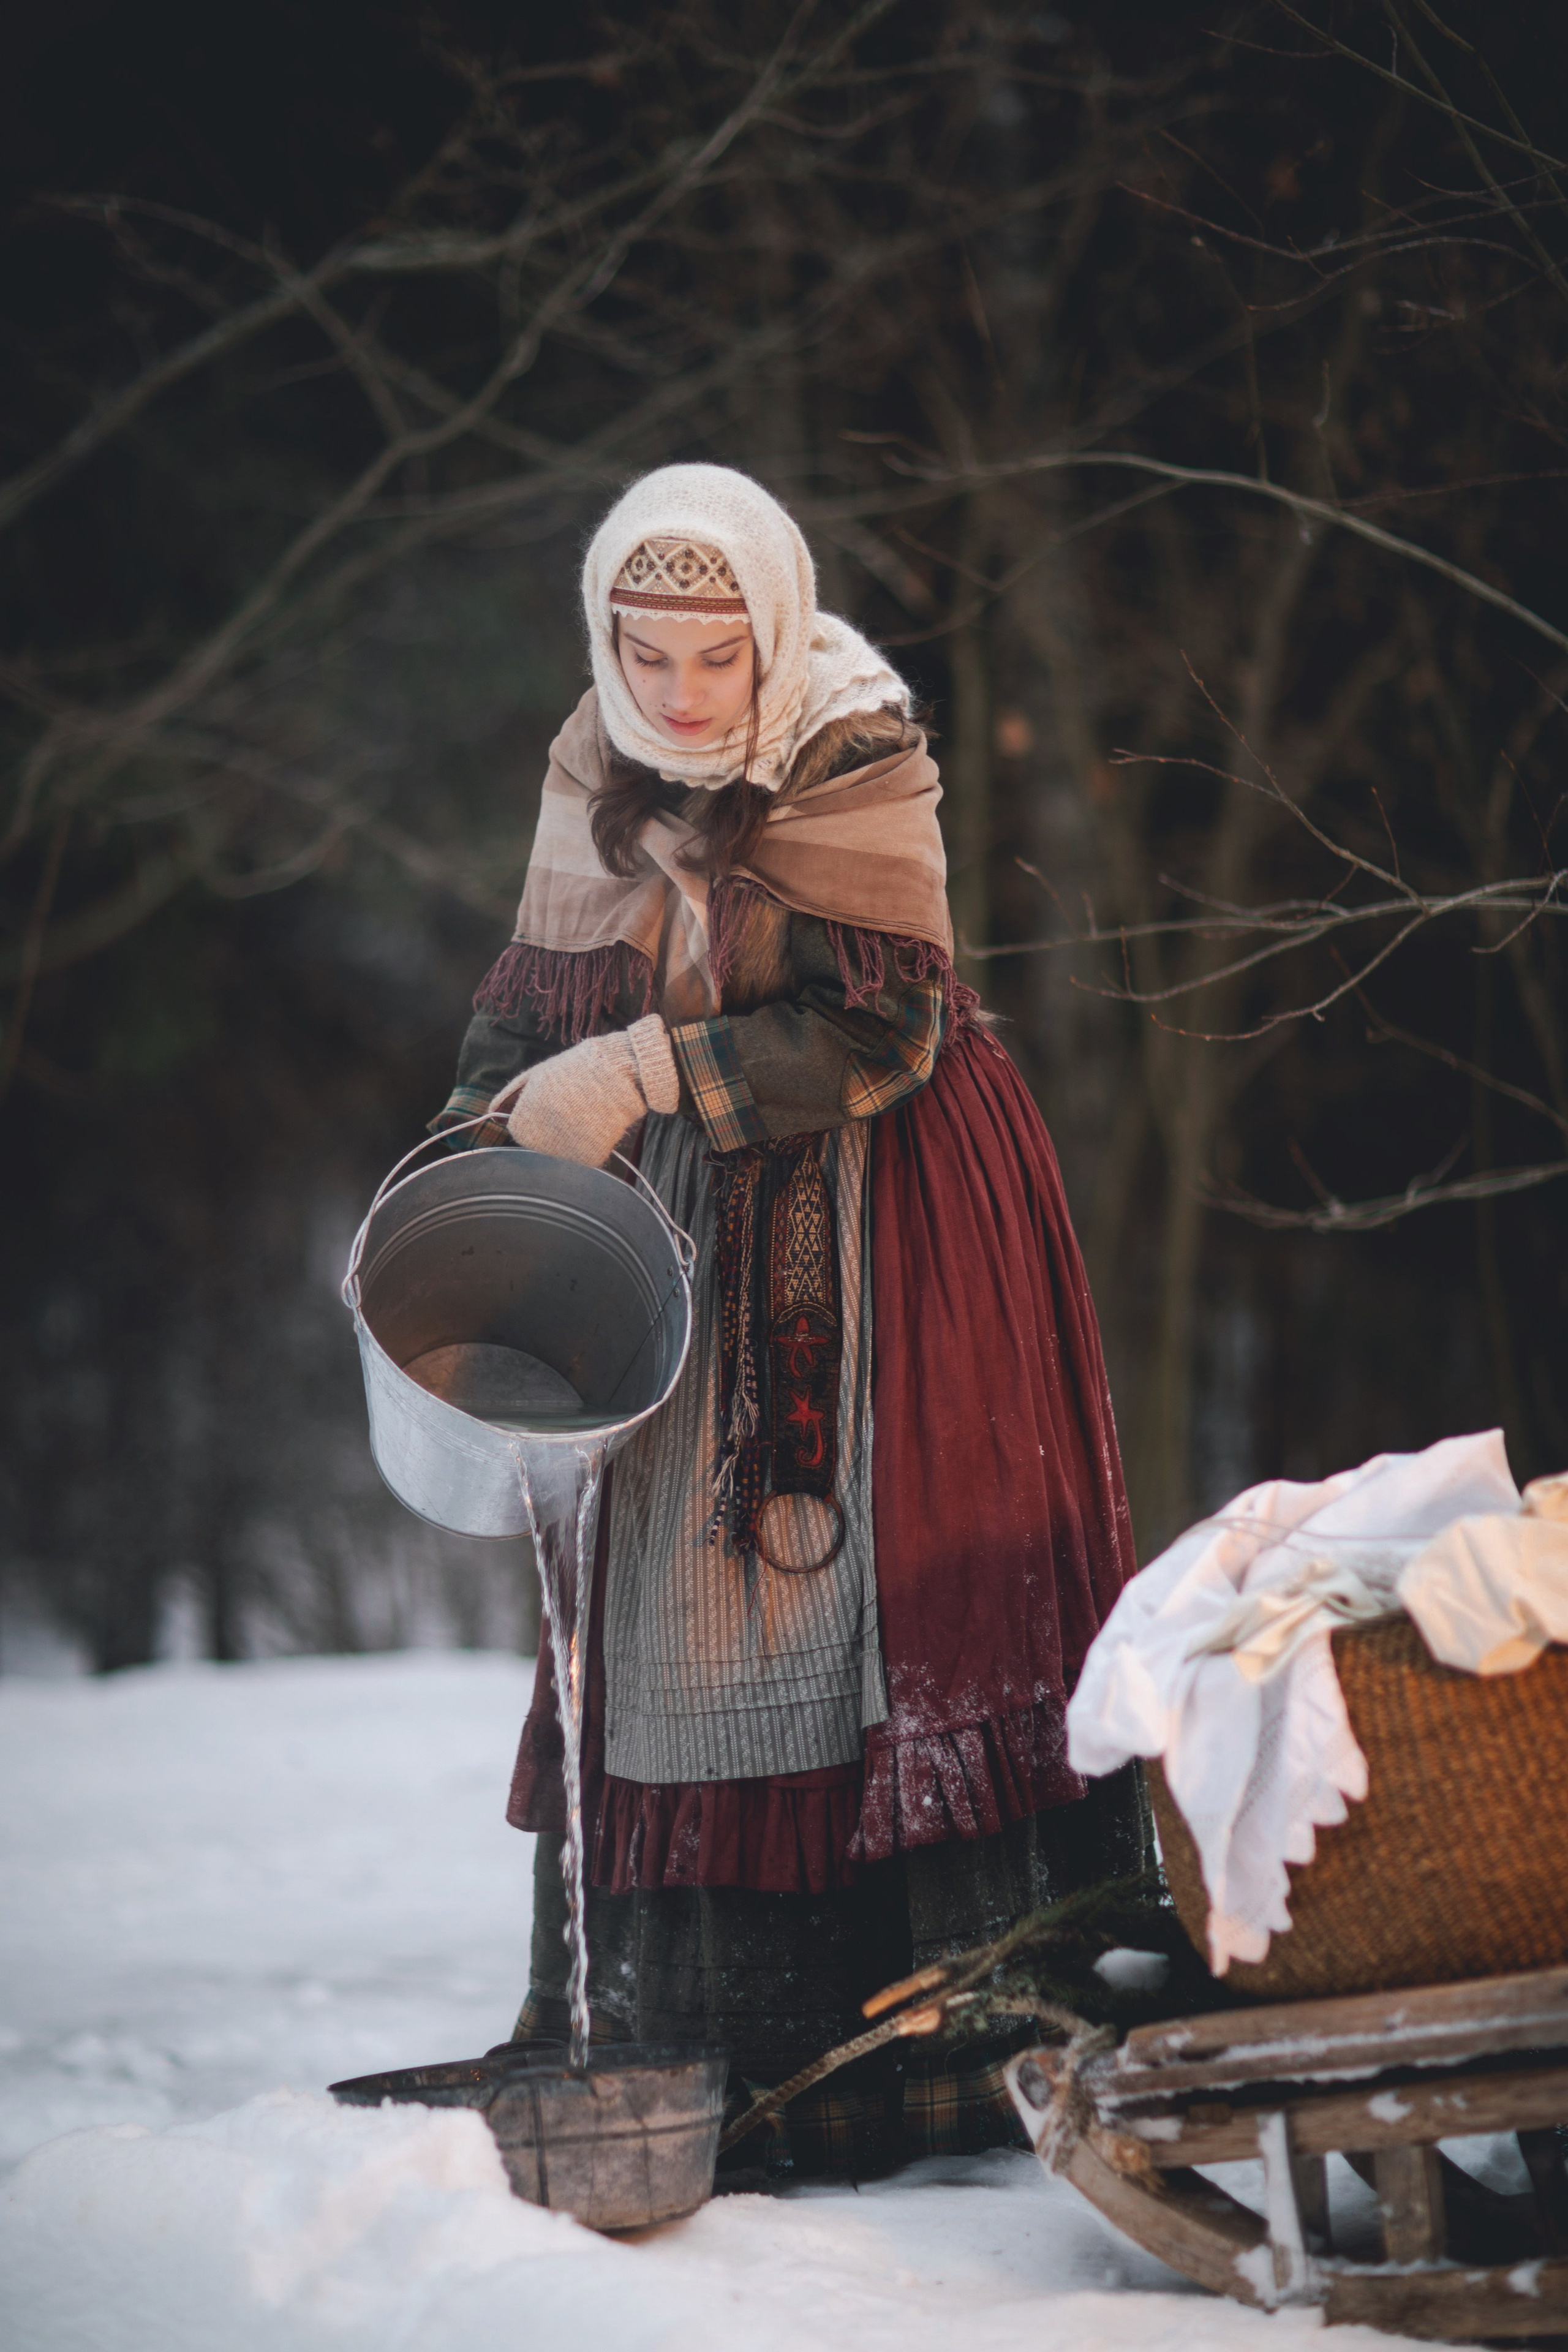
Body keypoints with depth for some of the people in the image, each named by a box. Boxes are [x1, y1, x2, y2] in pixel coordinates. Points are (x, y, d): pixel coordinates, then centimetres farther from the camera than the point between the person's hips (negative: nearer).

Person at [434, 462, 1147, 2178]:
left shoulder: (862, 765, -12)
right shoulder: (594, 780, 5)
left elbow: (877, 1031, -18)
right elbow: (538, 1001, 11)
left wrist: (648, 1070, -24)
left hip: (885, 1229, -5)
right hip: (701, 1232, 5)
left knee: (879, 1571, -9)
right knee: (676, 1586, 0)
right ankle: (686, 2025, 4)